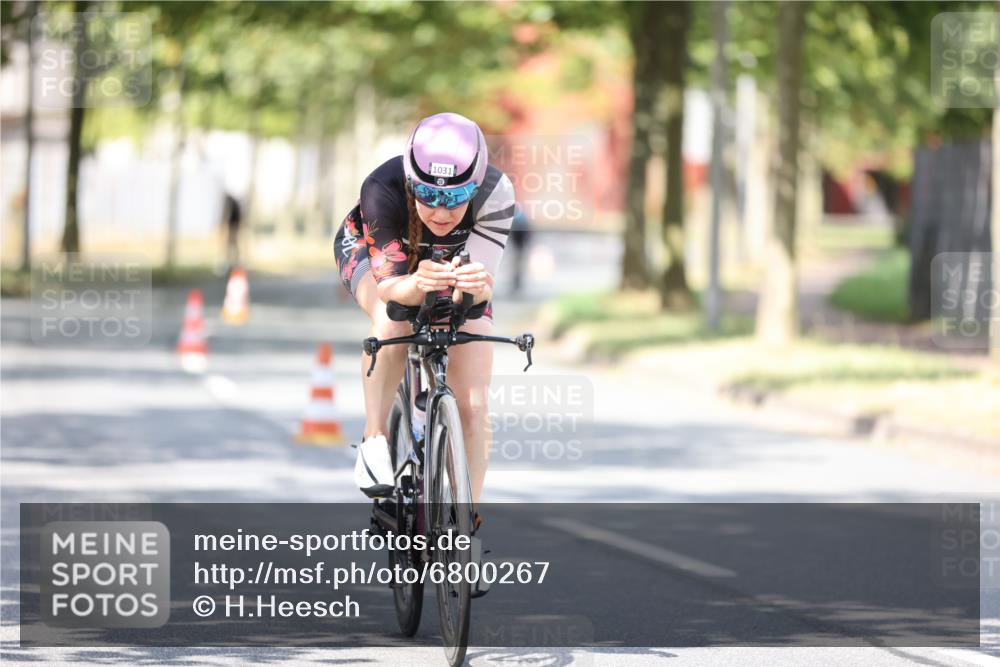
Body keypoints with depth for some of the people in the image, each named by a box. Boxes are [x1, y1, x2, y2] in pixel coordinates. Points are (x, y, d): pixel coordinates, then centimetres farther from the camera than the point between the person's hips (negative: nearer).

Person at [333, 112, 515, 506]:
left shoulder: (495, 193, -37)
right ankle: (374, 441, -20)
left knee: (474, 407, -10)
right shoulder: (382, 190, -40)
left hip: (455, 264, 2)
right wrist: (417, 285, -62)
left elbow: (482, 285, -39)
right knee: (392, 321, -37)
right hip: (372, 251, -2)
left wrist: (478, 286, -63)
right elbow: (388, 285, -40)